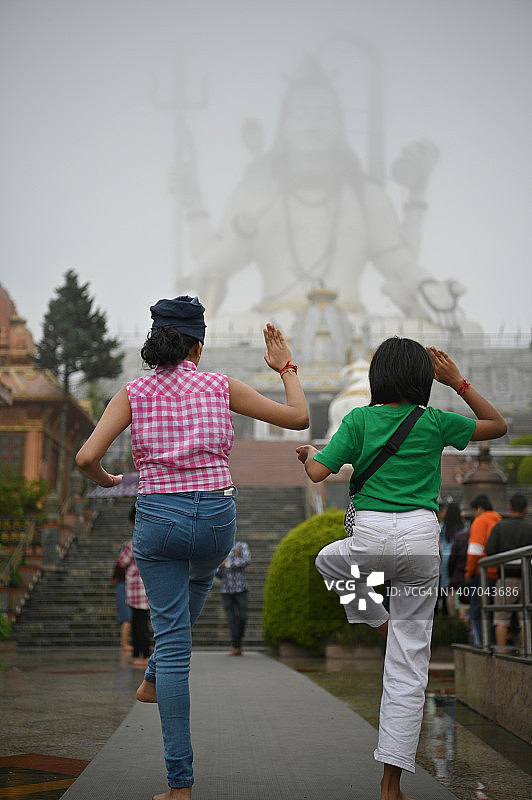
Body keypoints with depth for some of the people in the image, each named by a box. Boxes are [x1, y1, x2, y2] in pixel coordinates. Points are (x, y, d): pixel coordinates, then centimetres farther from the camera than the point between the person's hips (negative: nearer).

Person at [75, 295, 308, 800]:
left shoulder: (134, 393, 0)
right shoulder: (220, 387, 0)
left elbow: (87, 456, -11)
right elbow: (299, 418, 2)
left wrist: (103, 480, 11)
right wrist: (285, 367, 17)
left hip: (157, 518, 0)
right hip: (216, 518, 1)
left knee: (172, 641, 5)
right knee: (199, 577, 39)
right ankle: (154, 680, 42)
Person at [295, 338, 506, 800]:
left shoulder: (360, 420, 2)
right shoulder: (436, 423, 5)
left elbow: (318, 473, -1)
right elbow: (498, 425, 19)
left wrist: (308, 454, 21)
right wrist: (458, 382, 18)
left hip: (371, 536, 0)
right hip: (422, 537, 1)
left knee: (329, 559, 39)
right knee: (409, 666, 4)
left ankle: (379, 625, 28)